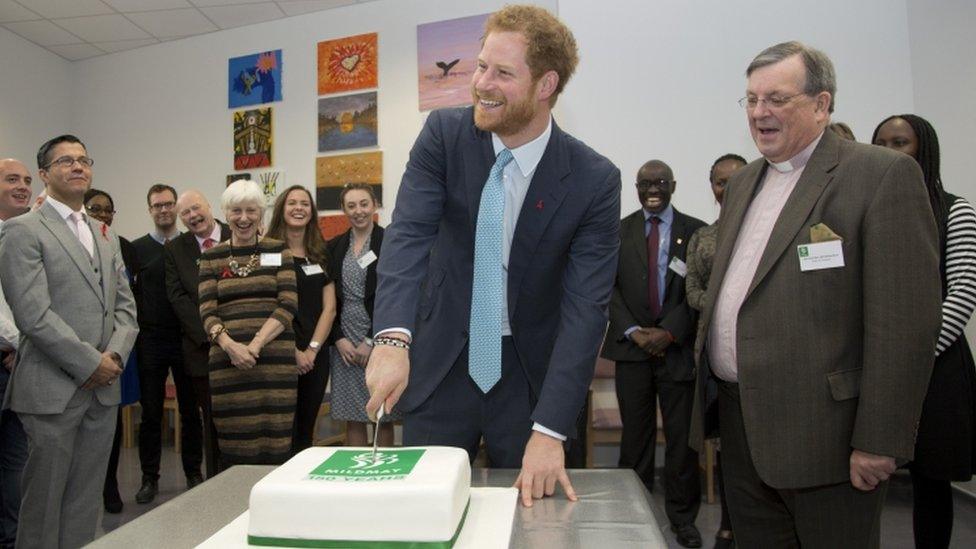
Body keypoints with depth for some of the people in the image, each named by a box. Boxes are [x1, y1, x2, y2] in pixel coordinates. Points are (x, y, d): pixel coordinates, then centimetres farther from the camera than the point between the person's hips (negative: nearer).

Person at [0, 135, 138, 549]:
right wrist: (90, 364, -14)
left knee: (85, 501, 14)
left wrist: (115, 354, -5)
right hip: (53, 390, -5)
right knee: (44, 502, 7)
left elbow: (125, 305, 11)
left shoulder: (105, 235, 14)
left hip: (103, 389, 6)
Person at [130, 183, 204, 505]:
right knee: (151, 412, 8)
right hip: (150, 342, 0)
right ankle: (150, 478, 21)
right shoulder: (137, 248, 3)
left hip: (187, 340, 0)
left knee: (191, 411, 9)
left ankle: (194, 474, 22)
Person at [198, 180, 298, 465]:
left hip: (274, 356, -1)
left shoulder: (278, 251, 9)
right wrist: (231, 345, -15)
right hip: (227, 358, 1)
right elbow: (206, 311, 4)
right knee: (233, 442, 1)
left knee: (276, 441, -3)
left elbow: (288, 304, -1)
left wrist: (256, 344, -13)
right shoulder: (211, 257, 12)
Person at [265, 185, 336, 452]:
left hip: (315, 356, 4)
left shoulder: (321, 255, 11)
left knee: (306, 429, 11)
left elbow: (329, 308, 5)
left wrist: (312, 349, -6)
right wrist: (292, 350, -9)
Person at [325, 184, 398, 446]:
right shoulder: (334, 247, 10)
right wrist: (339, 339, -3)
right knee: (352, 418, 8)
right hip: (344, 342, 3)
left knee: (382, 416, 4)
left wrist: (372, 341, -10)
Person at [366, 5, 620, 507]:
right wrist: (392, 338, -37)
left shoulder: (594, 180, -14)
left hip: (530, 379, -1)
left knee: (530, 512, 14)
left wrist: (549, 431, -23)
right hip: (438, 369, 1)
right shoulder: (443, 135, -9)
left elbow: (585, 309, -18)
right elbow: (408, 234, -20)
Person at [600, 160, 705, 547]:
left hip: (678, 347, -1)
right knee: (635, 434, 8)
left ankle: (683, 516, 21)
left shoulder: (695, 231, 4)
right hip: (632, 345, 1)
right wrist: (632, 332, -8)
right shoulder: (618, 232, 8)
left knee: (682, 435, 6)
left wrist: (669, 332, -11)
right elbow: (610, 287, 4)